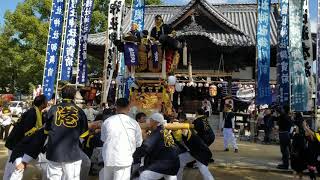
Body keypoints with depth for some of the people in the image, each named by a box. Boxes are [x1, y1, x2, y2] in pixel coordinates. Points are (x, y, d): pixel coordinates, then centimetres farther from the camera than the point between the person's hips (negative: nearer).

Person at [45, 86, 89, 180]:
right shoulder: (80, 111, -2)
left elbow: (47, 130, 9)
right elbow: (84, 134, 2)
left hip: (54, 152, 1)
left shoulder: (53, 109, -1)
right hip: (73, 153, -1)